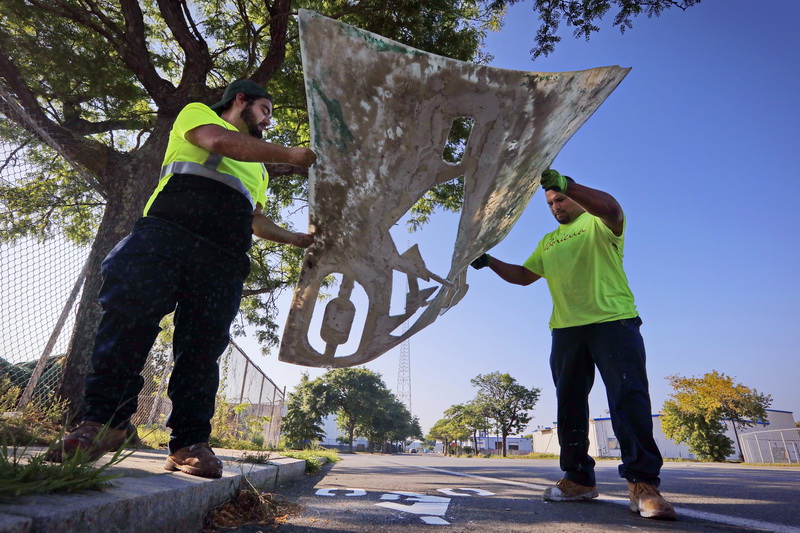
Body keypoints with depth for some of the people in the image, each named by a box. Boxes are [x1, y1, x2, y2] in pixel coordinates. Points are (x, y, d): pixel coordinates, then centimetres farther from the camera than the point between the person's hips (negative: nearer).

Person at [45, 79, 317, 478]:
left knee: (203, 346, -5)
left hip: (223, 258, 4)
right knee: (128, 318, -18)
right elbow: (219, 140, -3)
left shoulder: (258, 168, 37)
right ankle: (105, 420, -9)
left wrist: (296, 239, 28)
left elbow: (257, 221, 38)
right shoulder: (197, 114, 21)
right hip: (167, 232, -4)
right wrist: (288, 155, -3)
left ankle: (190, 442, -5)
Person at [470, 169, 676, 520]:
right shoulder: (548, 242, 24)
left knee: (628, 398, -10)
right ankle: (579, 478, 15)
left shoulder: (597, 224, 6)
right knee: (569, 405, 6)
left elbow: (611, 209, -19)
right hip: (566, 330, 6)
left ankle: (642, 482, -2)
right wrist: (490, 262, 11)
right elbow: (523, 275, 24)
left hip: (613, 322, -6)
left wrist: (565, 184, -31)